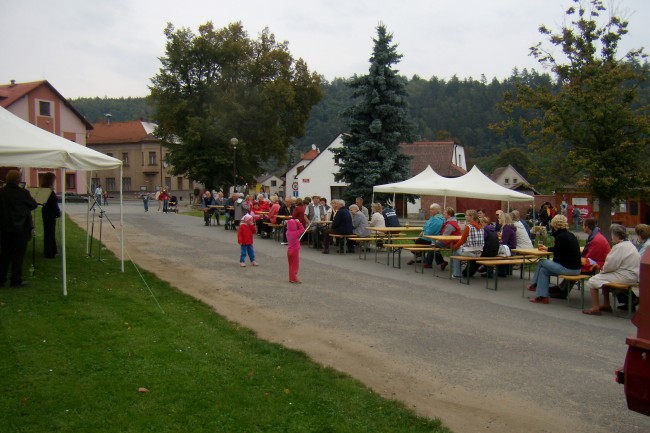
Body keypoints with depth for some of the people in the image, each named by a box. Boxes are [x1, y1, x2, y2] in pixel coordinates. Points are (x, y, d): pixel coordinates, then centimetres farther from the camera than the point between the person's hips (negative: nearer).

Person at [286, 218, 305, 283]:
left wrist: (295, 222, 5)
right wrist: (298, 223, -12)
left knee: (291, 265, 16)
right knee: (295, 265, 1)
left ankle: (291, 278, 22)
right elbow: (302, 229, -17)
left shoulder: (288, 232, -1)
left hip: (289, 250, 7)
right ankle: (294, 279, 2)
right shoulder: (295, 233, -22)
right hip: (295, 251, -7)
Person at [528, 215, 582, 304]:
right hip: (576, 268, 9)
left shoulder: (560, 237, -15)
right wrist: (547, 248, 42)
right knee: (544, 270, 14)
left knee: (541, 262, 7)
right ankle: (542, 296, 15)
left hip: (568, 269, -9)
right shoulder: (570, 235, 13)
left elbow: (557, 257, -12)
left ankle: (534, 284, 22)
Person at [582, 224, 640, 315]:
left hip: (625, 276, -10)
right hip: (632, 274, 10)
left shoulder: (620, 247, -19)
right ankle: (606, 305, 29)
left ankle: (595, 308, -1)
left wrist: (603, 270, 2)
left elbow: (611, 265, -18)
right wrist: (604, 270, 10)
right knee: (604, 277, 28)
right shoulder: (629, 244, 13)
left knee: (593, 281, -5)